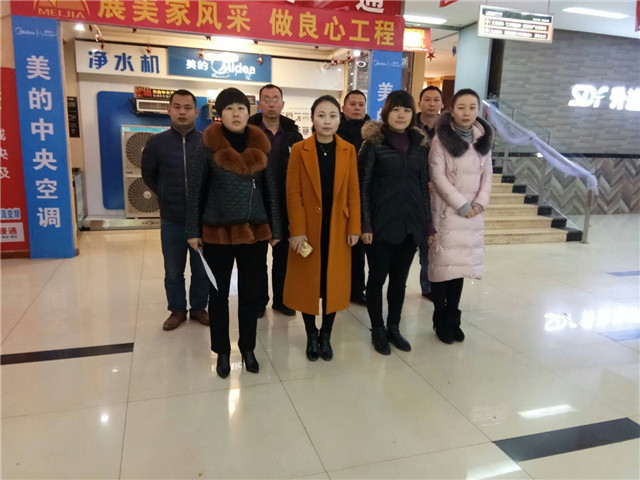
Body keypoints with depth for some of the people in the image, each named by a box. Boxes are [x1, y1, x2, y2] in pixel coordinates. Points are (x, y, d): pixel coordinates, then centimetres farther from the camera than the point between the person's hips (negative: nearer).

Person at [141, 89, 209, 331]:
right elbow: (148, 176, 11)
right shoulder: (156, 142, -2)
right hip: (171, 220, 1)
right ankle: (177, 310, 30)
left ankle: (198, 308, 30)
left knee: (202, 269, 11)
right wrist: (168, 198, 13)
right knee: (173, 272, 12)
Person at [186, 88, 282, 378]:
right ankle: (222, 351, 27)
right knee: (219, 293, 10)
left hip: (255, 231, 2)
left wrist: (275, 229, 6)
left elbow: (270, 189, 6)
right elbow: (195, 189, -2)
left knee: (251, 292, 11)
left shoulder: (261, 145, 2)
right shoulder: (209, 145, -5)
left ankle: (248, 348, 29)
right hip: (218, 232, -2)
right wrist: (193, 230, -2)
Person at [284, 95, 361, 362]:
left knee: (334, 281, 9)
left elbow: (353, 191, 2)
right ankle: (311, 335, 25)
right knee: (307, 282, 7)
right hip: (308, 227, -1)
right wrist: (297, 230, -12)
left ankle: (326, 335, 25)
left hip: (337, 228, 2)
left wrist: (354, 227, -3)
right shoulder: (299, 150, -4)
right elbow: (293, 192, -7)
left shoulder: (348, 150, 3)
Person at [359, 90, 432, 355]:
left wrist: (428, 221, 7)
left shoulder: (419, 145, 7)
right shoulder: (374, 143, -5)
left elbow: (423, 185, 10)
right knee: (377, 278, 7)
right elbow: (363, 185, -7)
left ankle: (394, 327, 29)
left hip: (410, 222, 4)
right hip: (382, 222, -4)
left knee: (400, 278, 13)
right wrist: (365, 223, -12)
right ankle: (377, 330, 24)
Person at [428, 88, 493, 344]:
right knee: (443, 264, -4)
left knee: (462, 263, 6)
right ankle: (441, 320, 11)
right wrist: (461, 205, -13)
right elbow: (438, 176, -11)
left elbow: (487, 174, 9)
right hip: (447, 211, -4)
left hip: (473, 212, 4)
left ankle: (453, 318, 17)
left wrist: (479, 203, -6)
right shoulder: (441, 139, -6)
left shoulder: (483, 139, 10)